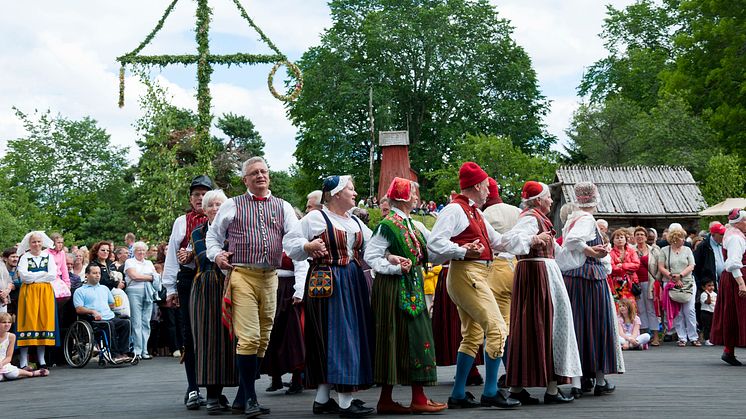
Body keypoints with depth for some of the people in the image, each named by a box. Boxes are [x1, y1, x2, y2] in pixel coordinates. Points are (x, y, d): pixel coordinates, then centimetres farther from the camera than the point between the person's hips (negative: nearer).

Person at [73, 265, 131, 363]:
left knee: (125, 322, -24)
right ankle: (114, 355, -34)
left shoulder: (104, 288, 29)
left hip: (111, 317, 5)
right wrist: (93, 311, -14)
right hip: (95, 320, -5)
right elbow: (78, 309, -2)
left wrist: (104, 309, 15)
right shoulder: (80, 291, 11)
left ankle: (123, 353, -27)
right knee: (110, 325, -36)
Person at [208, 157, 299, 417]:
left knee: (263, 339, 7)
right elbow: (213, 235, 18)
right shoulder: (232, 205, 10)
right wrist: (216, 254, -1)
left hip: (270, 277, 4)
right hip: (242, 276, -4)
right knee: (249, 337, -15)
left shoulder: (283, 207, 14)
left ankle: (242, 396, 18)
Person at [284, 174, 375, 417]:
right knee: (335, 338, -10)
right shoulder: (315, 218, -3)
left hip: (354, 283, 8)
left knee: (353, 336, 7)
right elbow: (289, 242, -3)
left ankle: (322, 399, 14)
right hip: (327, 284, -8)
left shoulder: (356, 222, 17)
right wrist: (308, 246, -20)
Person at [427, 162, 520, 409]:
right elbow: (435, 243, -20)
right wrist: (464, 251, -27)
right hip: (466, 274, -11)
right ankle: (490, 392, -7)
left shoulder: (475, 212, 20)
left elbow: (497, 241, 27)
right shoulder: (454, 210, -10)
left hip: (477, 276, 11)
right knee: (497, 328, -12)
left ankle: (458, 395, 16)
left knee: (472, 336, 12)